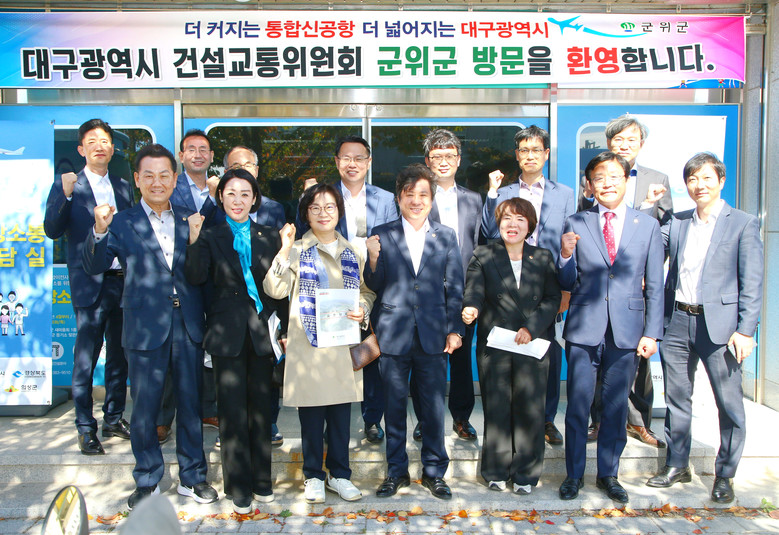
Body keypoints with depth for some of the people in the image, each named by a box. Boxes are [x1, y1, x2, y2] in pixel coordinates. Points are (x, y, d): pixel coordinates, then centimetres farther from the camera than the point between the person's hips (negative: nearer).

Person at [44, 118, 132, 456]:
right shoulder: (67, 186, 0)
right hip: (90, 285, -4)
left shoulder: (123, 187, 13)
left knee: (119, 356, 13)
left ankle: (114, 418, 27)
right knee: (85, 360, 1)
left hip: (123, 282, 5)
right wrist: (65, 196, -22)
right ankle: (86, 429, 13)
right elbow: (52, 230, -10)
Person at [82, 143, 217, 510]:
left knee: (190, 404, 11)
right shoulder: (122, 223, 2)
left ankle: (192, 477, 27)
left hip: (188, 326, 2)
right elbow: (94, 267, -9)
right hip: (146, 328, -2)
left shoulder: (190, 220, 9)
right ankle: (147, 481, 27)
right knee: (145, 408, 9)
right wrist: (99, 231, -25)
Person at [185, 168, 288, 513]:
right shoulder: (210, 238, 4)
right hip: (226, 333, -1)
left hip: (261, 331, 2)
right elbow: (196, 277, -12)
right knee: (232, 410, 3)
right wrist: (194, 239, -19)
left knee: (261, 407, 10)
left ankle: (262, 481, 24)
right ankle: (239, 486, 17)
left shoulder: (270, 237, 8)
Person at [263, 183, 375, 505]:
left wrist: (362, 310, -2)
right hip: (307, 342, -3)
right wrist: (285, 251, -18)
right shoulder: (296, 250, 2)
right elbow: (275, 290, -10)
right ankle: (314, 476, 20)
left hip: (343, 342, 3)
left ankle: (339, 474, 23)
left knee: (341, 411, 8)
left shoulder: (352, 252, 13)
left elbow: (367, 292, 18)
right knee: (311, 411, 4)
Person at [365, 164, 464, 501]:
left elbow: (454, 287, 7)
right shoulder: (382, 235, 3)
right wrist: (373, 259, -17)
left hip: (433, 336, 1)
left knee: (434, 408, 8)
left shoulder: (446, 236, 6)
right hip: (394, 335, 0)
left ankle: (434, 472, 25)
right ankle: (396, 472, 27)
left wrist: (455, 329, 1)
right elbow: (375, 287, 2)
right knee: (394, 406, 10)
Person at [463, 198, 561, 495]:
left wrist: (532, 327, -11)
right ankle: (496, 471, 22)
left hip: (533, 345, 1)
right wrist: (471, 308, -31)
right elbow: (474, 290, -8)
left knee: (530, 409, 5)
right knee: (496, 408, 6)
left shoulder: (543, 258, 9)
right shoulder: (483, 256, 5)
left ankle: (525, 474, 21)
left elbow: (552, 299, 3)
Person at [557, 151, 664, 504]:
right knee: (577, 406, 4)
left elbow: (655, 286, 5)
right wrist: (565, 255, -17)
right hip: (584, 329, -1)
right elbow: (568, 284, 3)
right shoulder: (576, 224, 2)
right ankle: (574, 474, 22)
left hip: (627, 330, 1)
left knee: (616, 406, 10)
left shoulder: (648, 226, 5)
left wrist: (652, 333, 0)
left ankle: (608, 474, 28)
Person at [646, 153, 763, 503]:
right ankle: (676, 465, 28)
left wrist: (745, 331, -11)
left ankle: (724, 475, 21)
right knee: (676, 399, 13)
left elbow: (752, 284, -4)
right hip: (677, 322, 4)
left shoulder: (743, 224, 0)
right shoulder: (676, 223, 11)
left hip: (719, 325, -3)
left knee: (729, 405, 4)